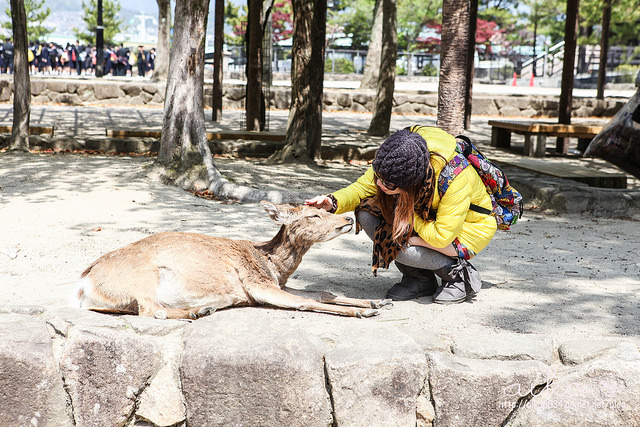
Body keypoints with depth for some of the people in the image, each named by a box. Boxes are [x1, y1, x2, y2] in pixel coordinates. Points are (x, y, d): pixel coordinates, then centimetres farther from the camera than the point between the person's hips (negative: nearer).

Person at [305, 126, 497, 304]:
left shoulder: (456, 179, -38)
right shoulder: (395, 161, -23)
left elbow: (441, 237, -34)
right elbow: (362, 188, -10)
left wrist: (407, 216, -27)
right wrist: (333, 203, -29)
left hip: (468, 225, -6)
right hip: (426, 213, 7)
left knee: (398, 242, -31)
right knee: (366, 211, -18)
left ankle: (461, 275, -7)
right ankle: (420, 279, -4)